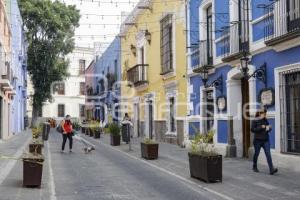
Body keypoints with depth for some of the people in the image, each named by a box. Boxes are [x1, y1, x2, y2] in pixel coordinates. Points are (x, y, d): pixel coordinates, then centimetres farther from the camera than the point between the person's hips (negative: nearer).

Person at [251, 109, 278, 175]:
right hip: (258, 140, -3)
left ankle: (271, 169, -16)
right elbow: (252, 129, -14)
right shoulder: (255, 121, -6)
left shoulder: (265, 120, 8)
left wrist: (269, 128, -6)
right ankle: (254, 167, 31)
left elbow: (269, 128, 17)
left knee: (268, 154, -9)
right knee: (256, 154, 10)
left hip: (266, 140, 3)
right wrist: (261, 127, -20)